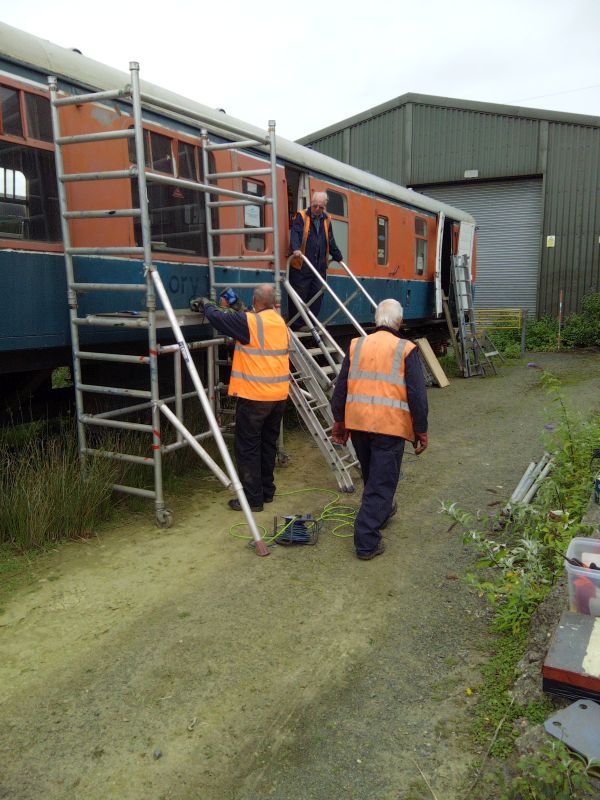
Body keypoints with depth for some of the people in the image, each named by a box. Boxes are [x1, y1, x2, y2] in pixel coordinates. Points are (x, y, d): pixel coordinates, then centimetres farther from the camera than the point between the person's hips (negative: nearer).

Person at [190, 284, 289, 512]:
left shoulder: (250, 321, -14)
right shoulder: (280, 322, 9)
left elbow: (218, 318, -8)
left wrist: (205, 304, 11)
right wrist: (240, 311, 23)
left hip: (254, 396, -7)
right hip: (279, 395, 8)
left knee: (248, 448, 1)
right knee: (268, 444, 17)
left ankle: (253, 498, 5)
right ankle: (267, 491, 27)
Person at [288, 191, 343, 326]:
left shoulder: (326, 220, 14)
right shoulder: (301, 216, -3)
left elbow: (331, 242, 21)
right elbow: (295, 234, -19)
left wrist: (338, 257, 19)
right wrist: (296, 249, -36)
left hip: (320, 267, 5)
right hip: (301, 266, -5)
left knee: (317, 296, 4)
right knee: (299, 296, -2)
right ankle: (295, 327, 6)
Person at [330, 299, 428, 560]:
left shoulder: (356, 345, 9)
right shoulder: (406, 350, -2)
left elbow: (340, 388, 11)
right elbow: (417, 395, -6)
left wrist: (339, 422, 19)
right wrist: (421, 431, 3)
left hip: (357, 422, 5)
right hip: (390, 425, -4)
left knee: (371, 476, 25)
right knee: (382, 482, 3)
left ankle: (381, 511, 47)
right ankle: (367, 541, 3)